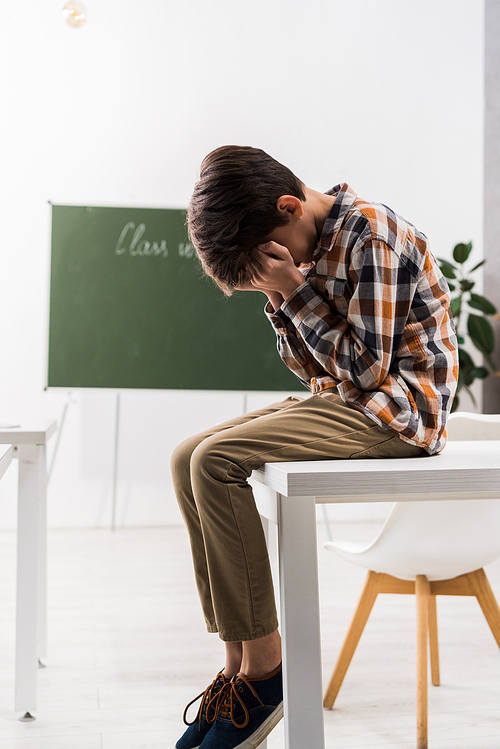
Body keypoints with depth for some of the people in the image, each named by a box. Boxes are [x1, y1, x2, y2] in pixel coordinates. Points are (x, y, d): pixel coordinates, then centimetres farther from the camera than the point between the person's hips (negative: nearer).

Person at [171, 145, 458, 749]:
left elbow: (370, 367, -19)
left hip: (398, 408, -9)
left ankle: (265, 668, -14)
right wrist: (280, 301, -3)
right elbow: (315, 371, 13)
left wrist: (296, 293, -16)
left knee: (217, 461, -23)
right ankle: (237, 662, -4)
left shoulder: (373, 235, -14)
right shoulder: (305, 248, 12)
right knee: (187, 459, -2)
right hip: (340, 402, 9)